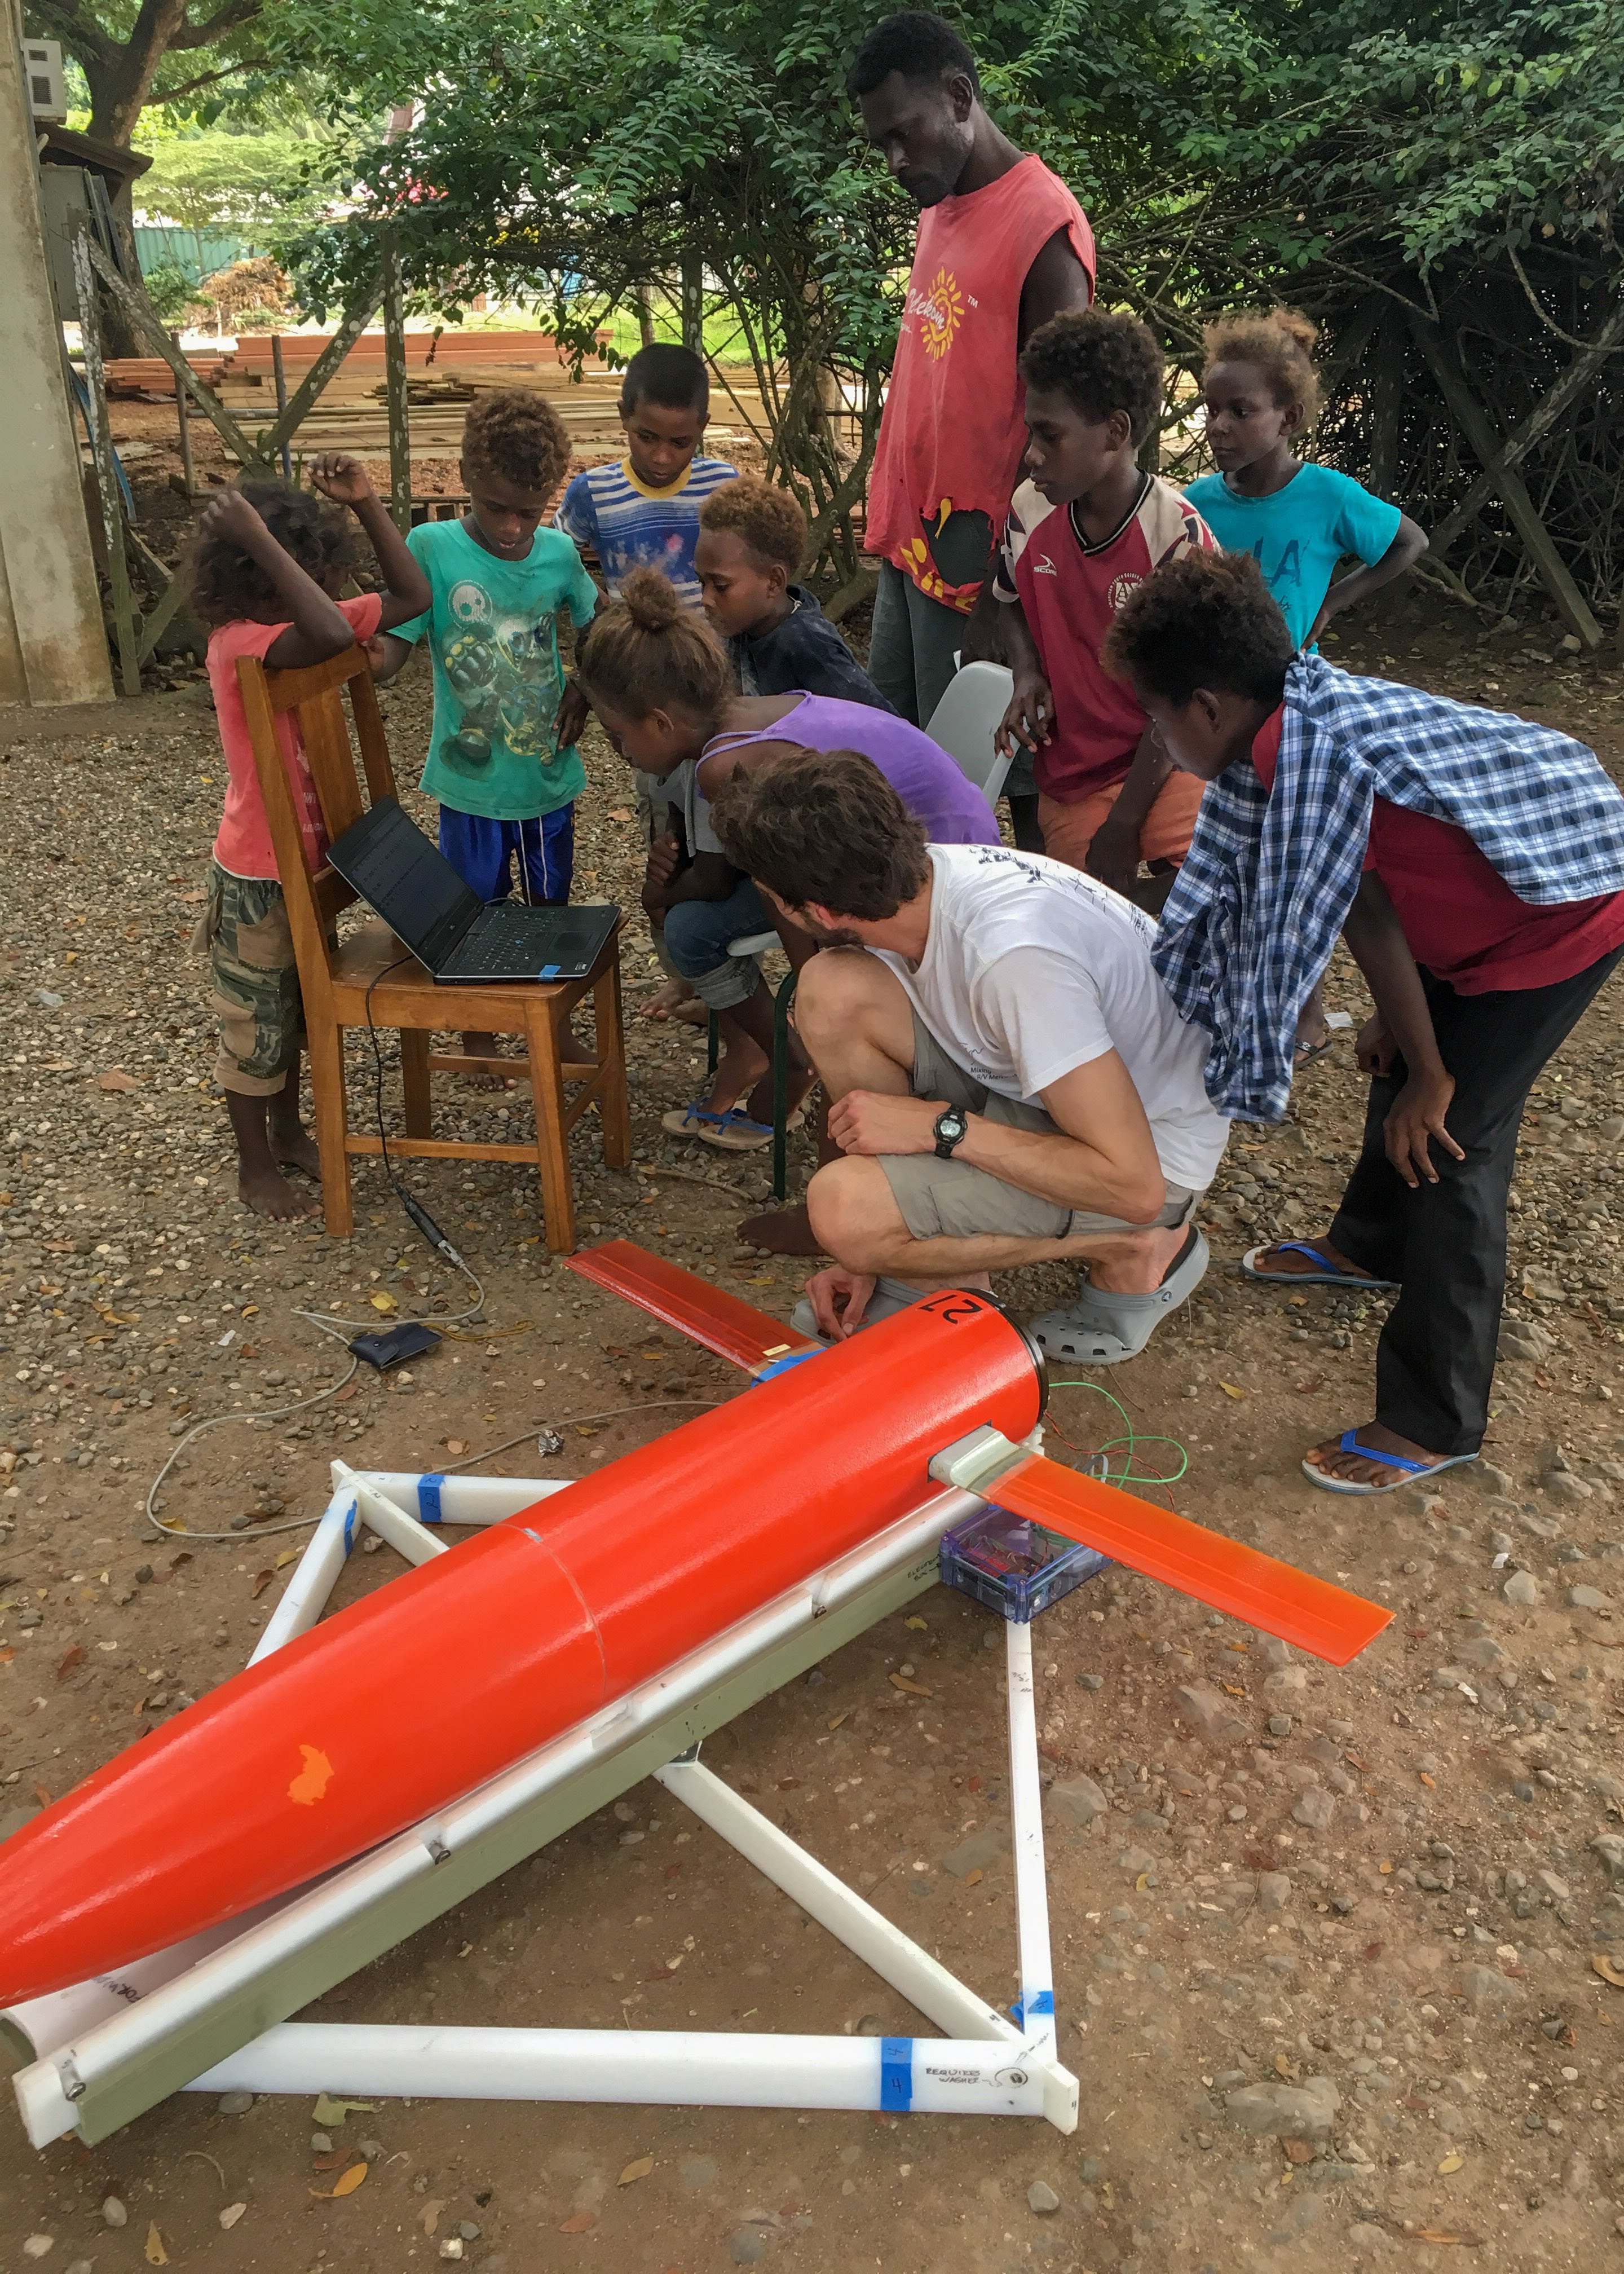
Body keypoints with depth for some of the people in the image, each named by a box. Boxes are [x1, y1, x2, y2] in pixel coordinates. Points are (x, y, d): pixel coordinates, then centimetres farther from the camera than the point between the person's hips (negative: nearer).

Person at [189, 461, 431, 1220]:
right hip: (258, 878, -8)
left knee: (298, 1010, 23)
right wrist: (257, 537, -40)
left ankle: (288, 1131, 42)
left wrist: (363, 502, -10)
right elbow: (332, 634, -47)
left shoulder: (293, 628, -2)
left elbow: (411, 596, -1)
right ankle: (256, 1167, 27)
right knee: (256, 1025, 10)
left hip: (309, 860, 8)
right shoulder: (240, 643, -26)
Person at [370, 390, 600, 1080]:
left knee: (550, 905, 18)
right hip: (472, 779, -3)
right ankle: (477, 1033, 34)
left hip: (549, 772, 3)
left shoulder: (559, 553, -4)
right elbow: (388, 653, -16)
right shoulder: (432, 548, -13)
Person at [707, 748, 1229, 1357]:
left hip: (1151, 1155, -8)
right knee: (834, 991, -13)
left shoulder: (1013, 954, -36)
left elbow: (1135, 1186, -33)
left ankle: (1127, 1251, -4)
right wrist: (871, 1254, -2)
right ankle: (935, 1276, 1)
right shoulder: (910, 880, -11)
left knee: (846, 1211, -26)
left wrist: (940, 1124, -28)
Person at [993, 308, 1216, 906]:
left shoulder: (1177, 536, -16)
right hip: (1069, 770, 4)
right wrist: (1027, 673, -4)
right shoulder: (1030, 511, -1)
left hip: (1164, 760, -4)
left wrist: (1121, 826, -17)